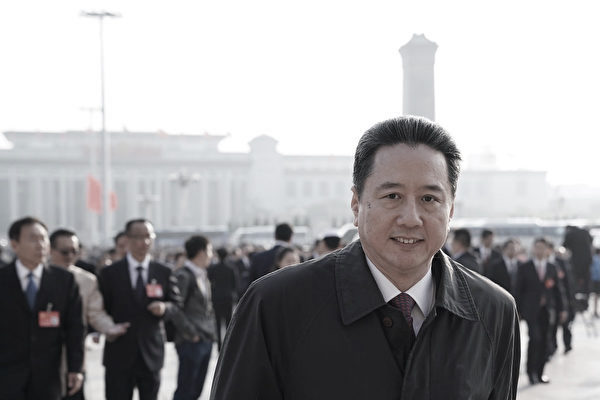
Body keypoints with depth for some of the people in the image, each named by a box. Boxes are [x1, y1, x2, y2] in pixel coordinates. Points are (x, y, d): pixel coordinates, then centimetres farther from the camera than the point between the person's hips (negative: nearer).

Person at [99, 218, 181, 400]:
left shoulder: (164, 273, 6)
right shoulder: (110, 273, 1)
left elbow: (176, 303, 8)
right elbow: (101, 308, 4)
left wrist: (165, 308, -12)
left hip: (151, 353, 2)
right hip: (120, 353, -2)